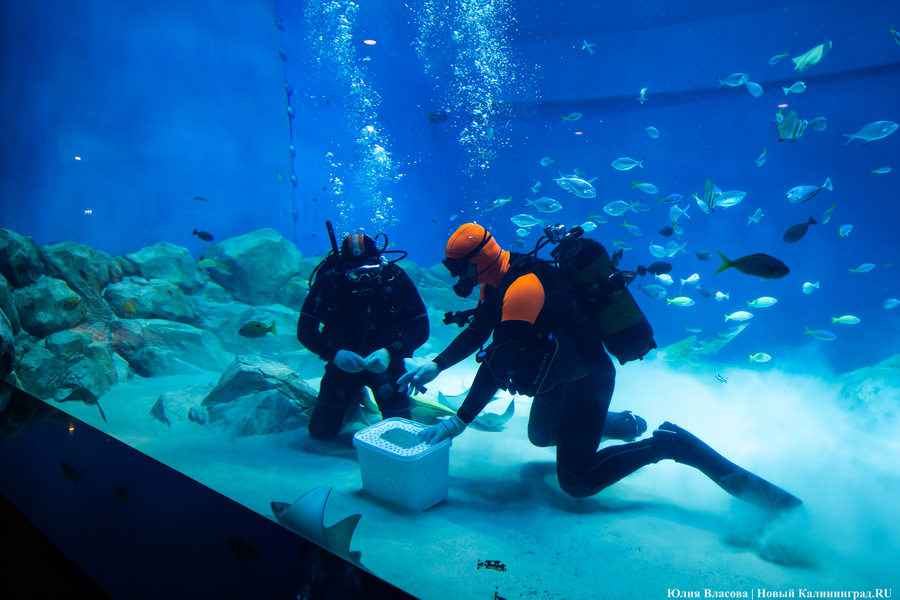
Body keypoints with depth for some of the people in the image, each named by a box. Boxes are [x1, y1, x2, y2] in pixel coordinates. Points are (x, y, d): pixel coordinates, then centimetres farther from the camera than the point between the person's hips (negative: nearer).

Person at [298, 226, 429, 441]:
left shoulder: (395, 279, -18)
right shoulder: (329, 280, -18)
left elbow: (421, 328, -16)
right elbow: (305, 330, -13)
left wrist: (390, 353, -32)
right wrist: (335, 354, -30)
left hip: (386, 364, -1)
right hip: (343, 363, 1)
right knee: (321, 431, 5)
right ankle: (355, 395, 34)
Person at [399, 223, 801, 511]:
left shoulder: (521, 288, -29)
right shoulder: (498, 282, 3)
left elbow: (500, 363, -34)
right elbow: (477, 333, 12)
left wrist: (459, 421, -31)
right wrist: (435, 366, 1)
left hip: (587, 377, -10)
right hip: (562, 376, 10)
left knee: (577, 480, -12)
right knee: (540, 436, 28)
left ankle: (668, 445, -5)